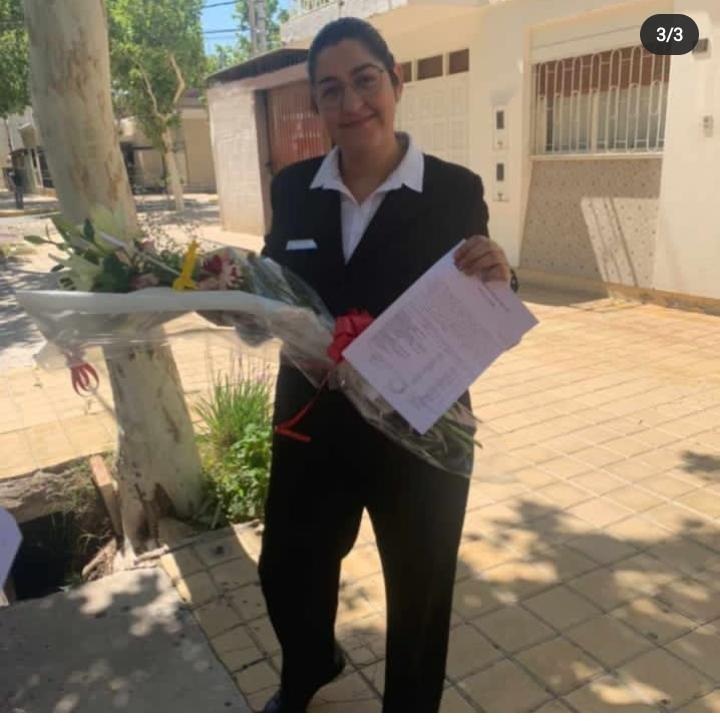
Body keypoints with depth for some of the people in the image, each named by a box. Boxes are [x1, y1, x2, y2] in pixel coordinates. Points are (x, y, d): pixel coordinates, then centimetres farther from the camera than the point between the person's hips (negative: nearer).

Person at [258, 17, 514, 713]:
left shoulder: (454, 189, -11)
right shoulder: (293, 187, -2)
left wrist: (496, 279, -28)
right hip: (313, 427, 4)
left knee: (418, 595, 19)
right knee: (285, 572, 23)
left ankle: (411, 704, 52)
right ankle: (309, 669, 59)